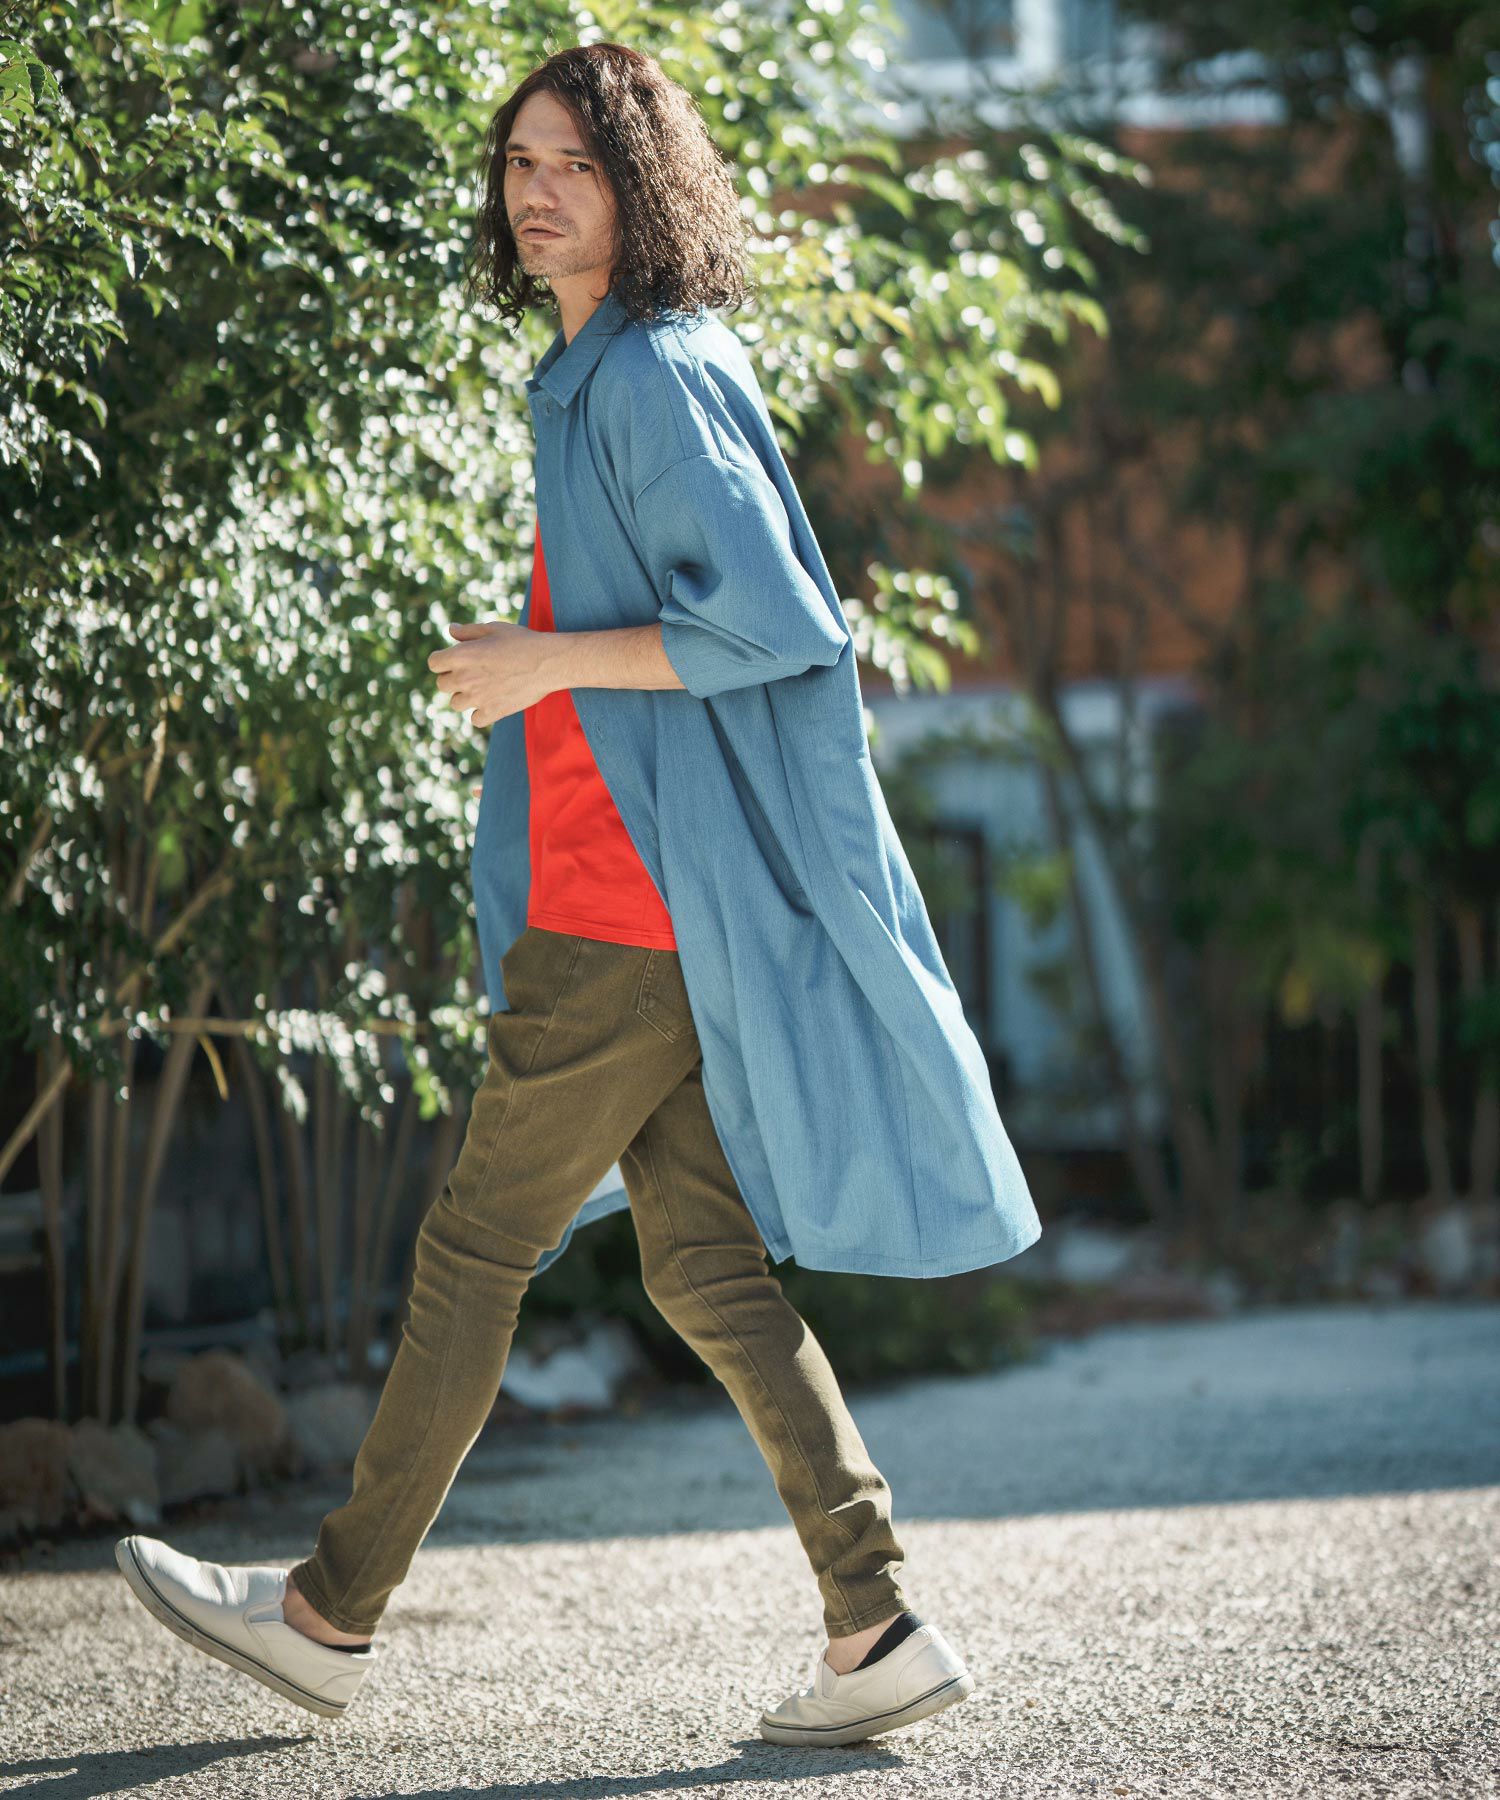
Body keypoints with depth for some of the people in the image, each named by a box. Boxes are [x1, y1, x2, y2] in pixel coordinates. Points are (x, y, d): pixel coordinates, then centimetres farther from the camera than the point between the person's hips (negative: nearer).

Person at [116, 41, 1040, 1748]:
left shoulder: (654, 375, -13)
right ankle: (874, 1626, 6)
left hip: (635, 909, -10)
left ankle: (335, 1610, 13)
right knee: (703, 1260, 7)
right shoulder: (604, 375, 18)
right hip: (638, 898, 10)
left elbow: (773, 621, -20)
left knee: (478, 1242, 1)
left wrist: (550, 661, -15)